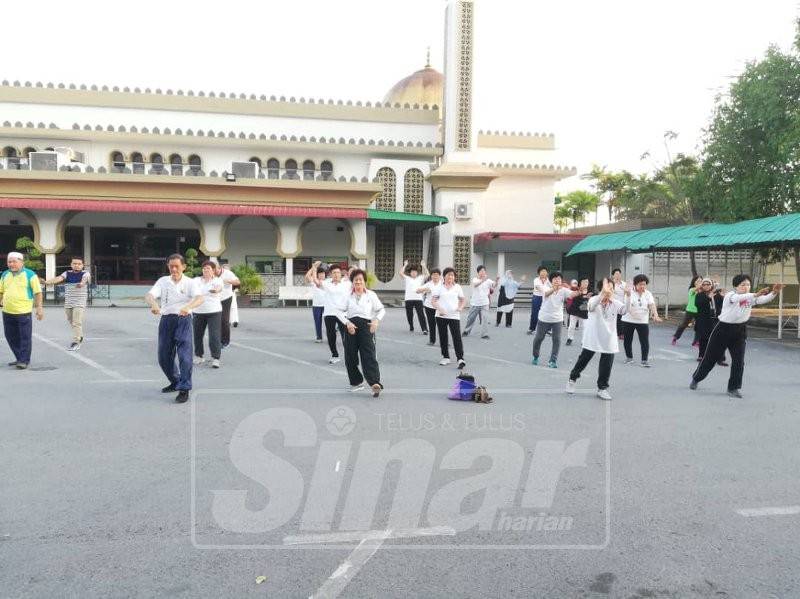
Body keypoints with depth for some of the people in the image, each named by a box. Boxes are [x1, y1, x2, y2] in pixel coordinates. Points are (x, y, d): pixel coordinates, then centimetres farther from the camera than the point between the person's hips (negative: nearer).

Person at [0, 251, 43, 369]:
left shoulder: (30, 274, -2)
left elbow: (38, 292, -4)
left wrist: (39, 308, -9)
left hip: (24, 312, -5)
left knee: (25, 337, -2)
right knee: (11, 337, 11)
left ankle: (24, 360, 5)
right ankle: (19, 358, 24)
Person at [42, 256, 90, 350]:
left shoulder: (85, 274, -3)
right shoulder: (67, 273, 7)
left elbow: (84, 279, -25)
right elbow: (58, 278, -10)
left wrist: (82, 283, -49)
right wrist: (47, 281, -30)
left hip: (80, 303, -5)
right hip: (68, 303, 5)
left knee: (77, 322, -10)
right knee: (71, 322, 15)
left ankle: (76, 342, -7)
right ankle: (79, 337, 35)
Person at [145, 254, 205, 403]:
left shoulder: (189, 282, -1)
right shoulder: (162, 281, 6)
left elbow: (200, 298, -19)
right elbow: (149, 295, -9)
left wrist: (188, 307, -40)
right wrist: (154, 305, -33)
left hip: (184, 320, -3)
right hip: (166, 320, 4)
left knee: (185, 356, -11)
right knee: (164, 357, 11)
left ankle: (184, 389, -4)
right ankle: (175, 382, 33)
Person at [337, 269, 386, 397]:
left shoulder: (371, 295, 7)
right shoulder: (348, 295, 7)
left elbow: (381, 309, 12)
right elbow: (340, 311, 4)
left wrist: (376, 320, -7)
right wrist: (347, 323, -11)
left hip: (366, 325, -2)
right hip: (351, 327, 2)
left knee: (369, 354, -15)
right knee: (350, 356, 5)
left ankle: (375, 383, -24)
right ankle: (357, 382, 24)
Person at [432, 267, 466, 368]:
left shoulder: (457, 287, 6)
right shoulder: (439, 287, 4)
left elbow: (463, 300, 13)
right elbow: (433, 301, 2)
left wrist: (461, 307, -7)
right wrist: (439, 308, -15)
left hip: (454, 316, -1)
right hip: (441, 316, 1)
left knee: (457, 337, -10)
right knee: (443, 337, 8)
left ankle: (460, 358, -11)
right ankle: (445, 357, 20)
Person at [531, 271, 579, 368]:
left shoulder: (563, 290, -6)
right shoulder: (547, 288, -11)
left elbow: (572, 294, -24)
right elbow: (547, 293, -36)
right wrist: (555, 288, -57)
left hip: (557, 319, 1)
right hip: (544, 318, -1)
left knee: (557, 340, -4)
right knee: (539, 338, 12)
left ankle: (553, 360, 8)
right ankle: (535, 357, 34)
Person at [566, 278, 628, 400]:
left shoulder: (615, 303, -3)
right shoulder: (594, 300, -13)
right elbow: (591, 306, -38)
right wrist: (603, 293, -54)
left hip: (609, 340, 2)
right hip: (593, 338, -2)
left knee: (606, 365, 2)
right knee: (583, 360, 13)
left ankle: (602, 388, 20)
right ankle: (572, 379, 36)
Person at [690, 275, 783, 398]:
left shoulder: (750, 297, -1)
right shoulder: (730, 295, -16)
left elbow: (764, 299, -19)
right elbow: (738, 298, -39)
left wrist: (774, 293, -40)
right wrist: (755, 294, -56)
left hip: (740, 331, 4)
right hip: (723, 329, -4)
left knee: (738, 360, -3)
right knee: (710, 357, 8)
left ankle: (734, 388, 11)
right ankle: (696, 379, 29)